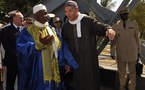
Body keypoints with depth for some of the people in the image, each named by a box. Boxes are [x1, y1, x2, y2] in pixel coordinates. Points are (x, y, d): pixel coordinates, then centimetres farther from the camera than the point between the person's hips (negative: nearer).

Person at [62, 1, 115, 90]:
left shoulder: (88, 21, -7)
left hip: (90, 59, -3)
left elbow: (101, 26, -19)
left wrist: (109, 29, -42)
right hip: (75, 61, 3)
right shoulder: (66, 27, 4)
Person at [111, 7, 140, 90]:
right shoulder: (115, 26, 0)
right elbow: (113, 41, 6)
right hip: (120, 54, 0)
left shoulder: (134, 25, 1)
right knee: (122, 73, 12)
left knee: (132, 73, 9)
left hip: (132, 53, 0)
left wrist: (138, 51, 8)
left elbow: (137, 39, 6)